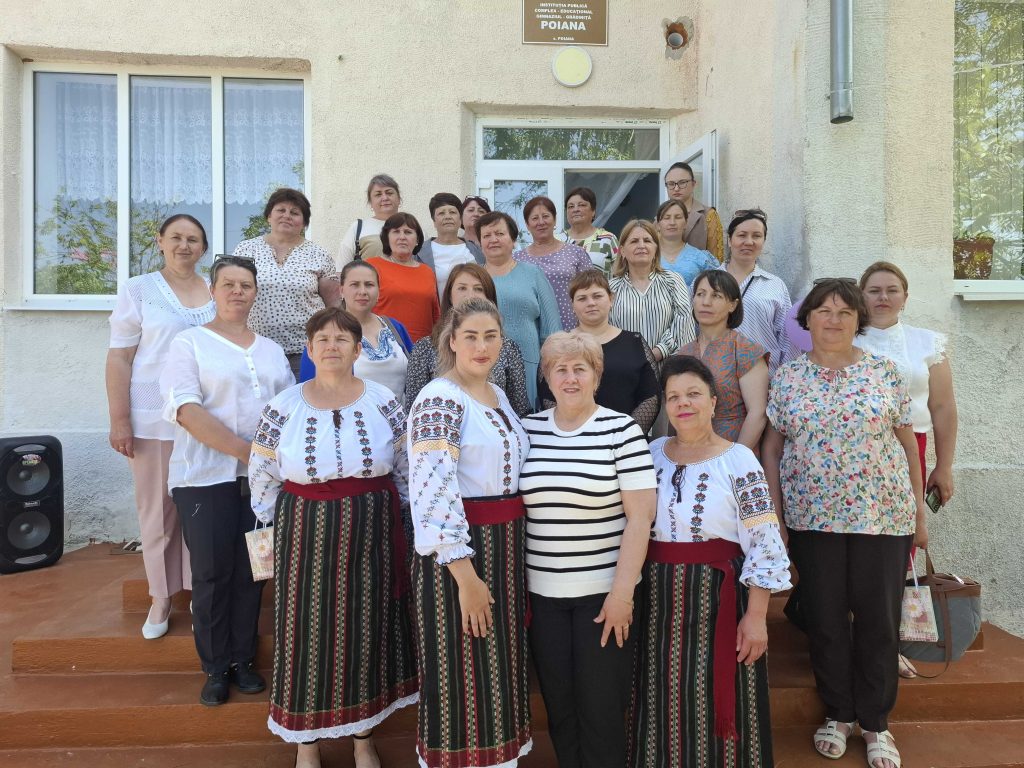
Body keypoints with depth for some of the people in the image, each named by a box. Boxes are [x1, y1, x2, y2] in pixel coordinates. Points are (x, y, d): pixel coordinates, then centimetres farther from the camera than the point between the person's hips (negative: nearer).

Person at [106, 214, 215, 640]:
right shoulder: (138, 290, 2)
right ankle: (161, 596, 21)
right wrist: (119, 420, -8)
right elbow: (119, 359, -1)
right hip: (152, 420, -1)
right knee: (157, 508, 7)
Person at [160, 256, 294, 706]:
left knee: (250, 572, 9)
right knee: (212, 573, 2)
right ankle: (215, 667, 18)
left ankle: (242, 659, 23)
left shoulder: (271, 349, 15)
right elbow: (186, 409, -12)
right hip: (206, 477, -4)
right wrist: (245, 450, -19)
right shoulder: (190, 343, 0)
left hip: (263, 477, 4)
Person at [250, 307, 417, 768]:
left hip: (371, 536, 1)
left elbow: (406, 469, 5)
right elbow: (261, 476, 4)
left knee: (366, 629, 11)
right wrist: (279, 528, 6)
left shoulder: (384, 402, -3)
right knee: (308, 632, 7)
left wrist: (400, 520, 6)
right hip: (305, 535, 0)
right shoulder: (283, 407, -4)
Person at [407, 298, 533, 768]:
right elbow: (433, 493, -23)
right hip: (460, 551, -8)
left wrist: (515, 550, 18)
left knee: (500, 665, 19)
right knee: (463, 673, 5)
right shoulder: (439, 401, -16)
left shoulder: (499, 396, 11)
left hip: (507, 547, 8)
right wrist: (465, 574, -24)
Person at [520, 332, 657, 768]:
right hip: (542, 592, 3)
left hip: (603, 592, -3)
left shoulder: (622, 430, -6)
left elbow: (640, 516, -8)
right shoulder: (527, 429, 4)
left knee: (601, 709, 7)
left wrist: (622, 591, -11)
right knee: (558, 707, 13)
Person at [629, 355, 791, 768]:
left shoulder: (738, 460, -7)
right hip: (659, 602, 4)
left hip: (719, 600, -4)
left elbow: (765, 544, -9)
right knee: (664, 704, 14)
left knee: (717, 702, 7)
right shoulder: (651, 454, 5)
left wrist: (756, 616, -12)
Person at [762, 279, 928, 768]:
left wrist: (919, 509, 4)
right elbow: (772, 445, 4)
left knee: (879, 621, 8)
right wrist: (773, 511, -1)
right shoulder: (787, 377, 2)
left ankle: (876, 722, 28)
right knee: (824, 620, 9)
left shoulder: (884, 371, 1)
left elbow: (907, 441, 4)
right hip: (812, 519, 0)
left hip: (884, 516, 0)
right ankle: (837, 714, 30)